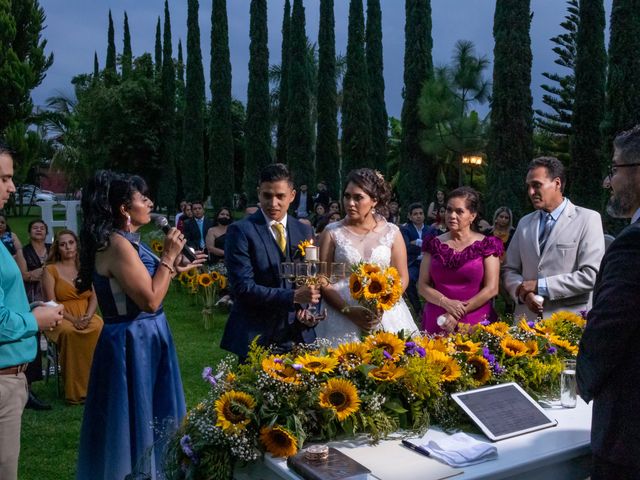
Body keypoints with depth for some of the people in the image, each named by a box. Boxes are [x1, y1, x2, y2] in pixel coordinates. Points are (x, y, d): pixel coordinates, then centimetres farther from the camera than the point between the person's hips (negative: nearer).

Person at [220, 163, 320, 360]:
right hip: (256, 338, -4)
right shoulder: (240, 231, -9)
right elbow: (243, 287, -16)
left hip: (298, 336, 4)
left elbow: (311, 280, 13)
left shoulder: (304, 231, 7)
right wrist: (293, 296, -23)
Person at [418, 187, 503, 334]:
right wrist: (446, 303, -15)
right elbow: (422, 285, 3)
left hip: (475, 321, -2)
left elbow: (491, 288, -6)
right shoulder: (434, 244, 6)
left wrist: (457, 315, -12)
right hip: (436, 322, 2)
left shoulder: (486, 244, -1)